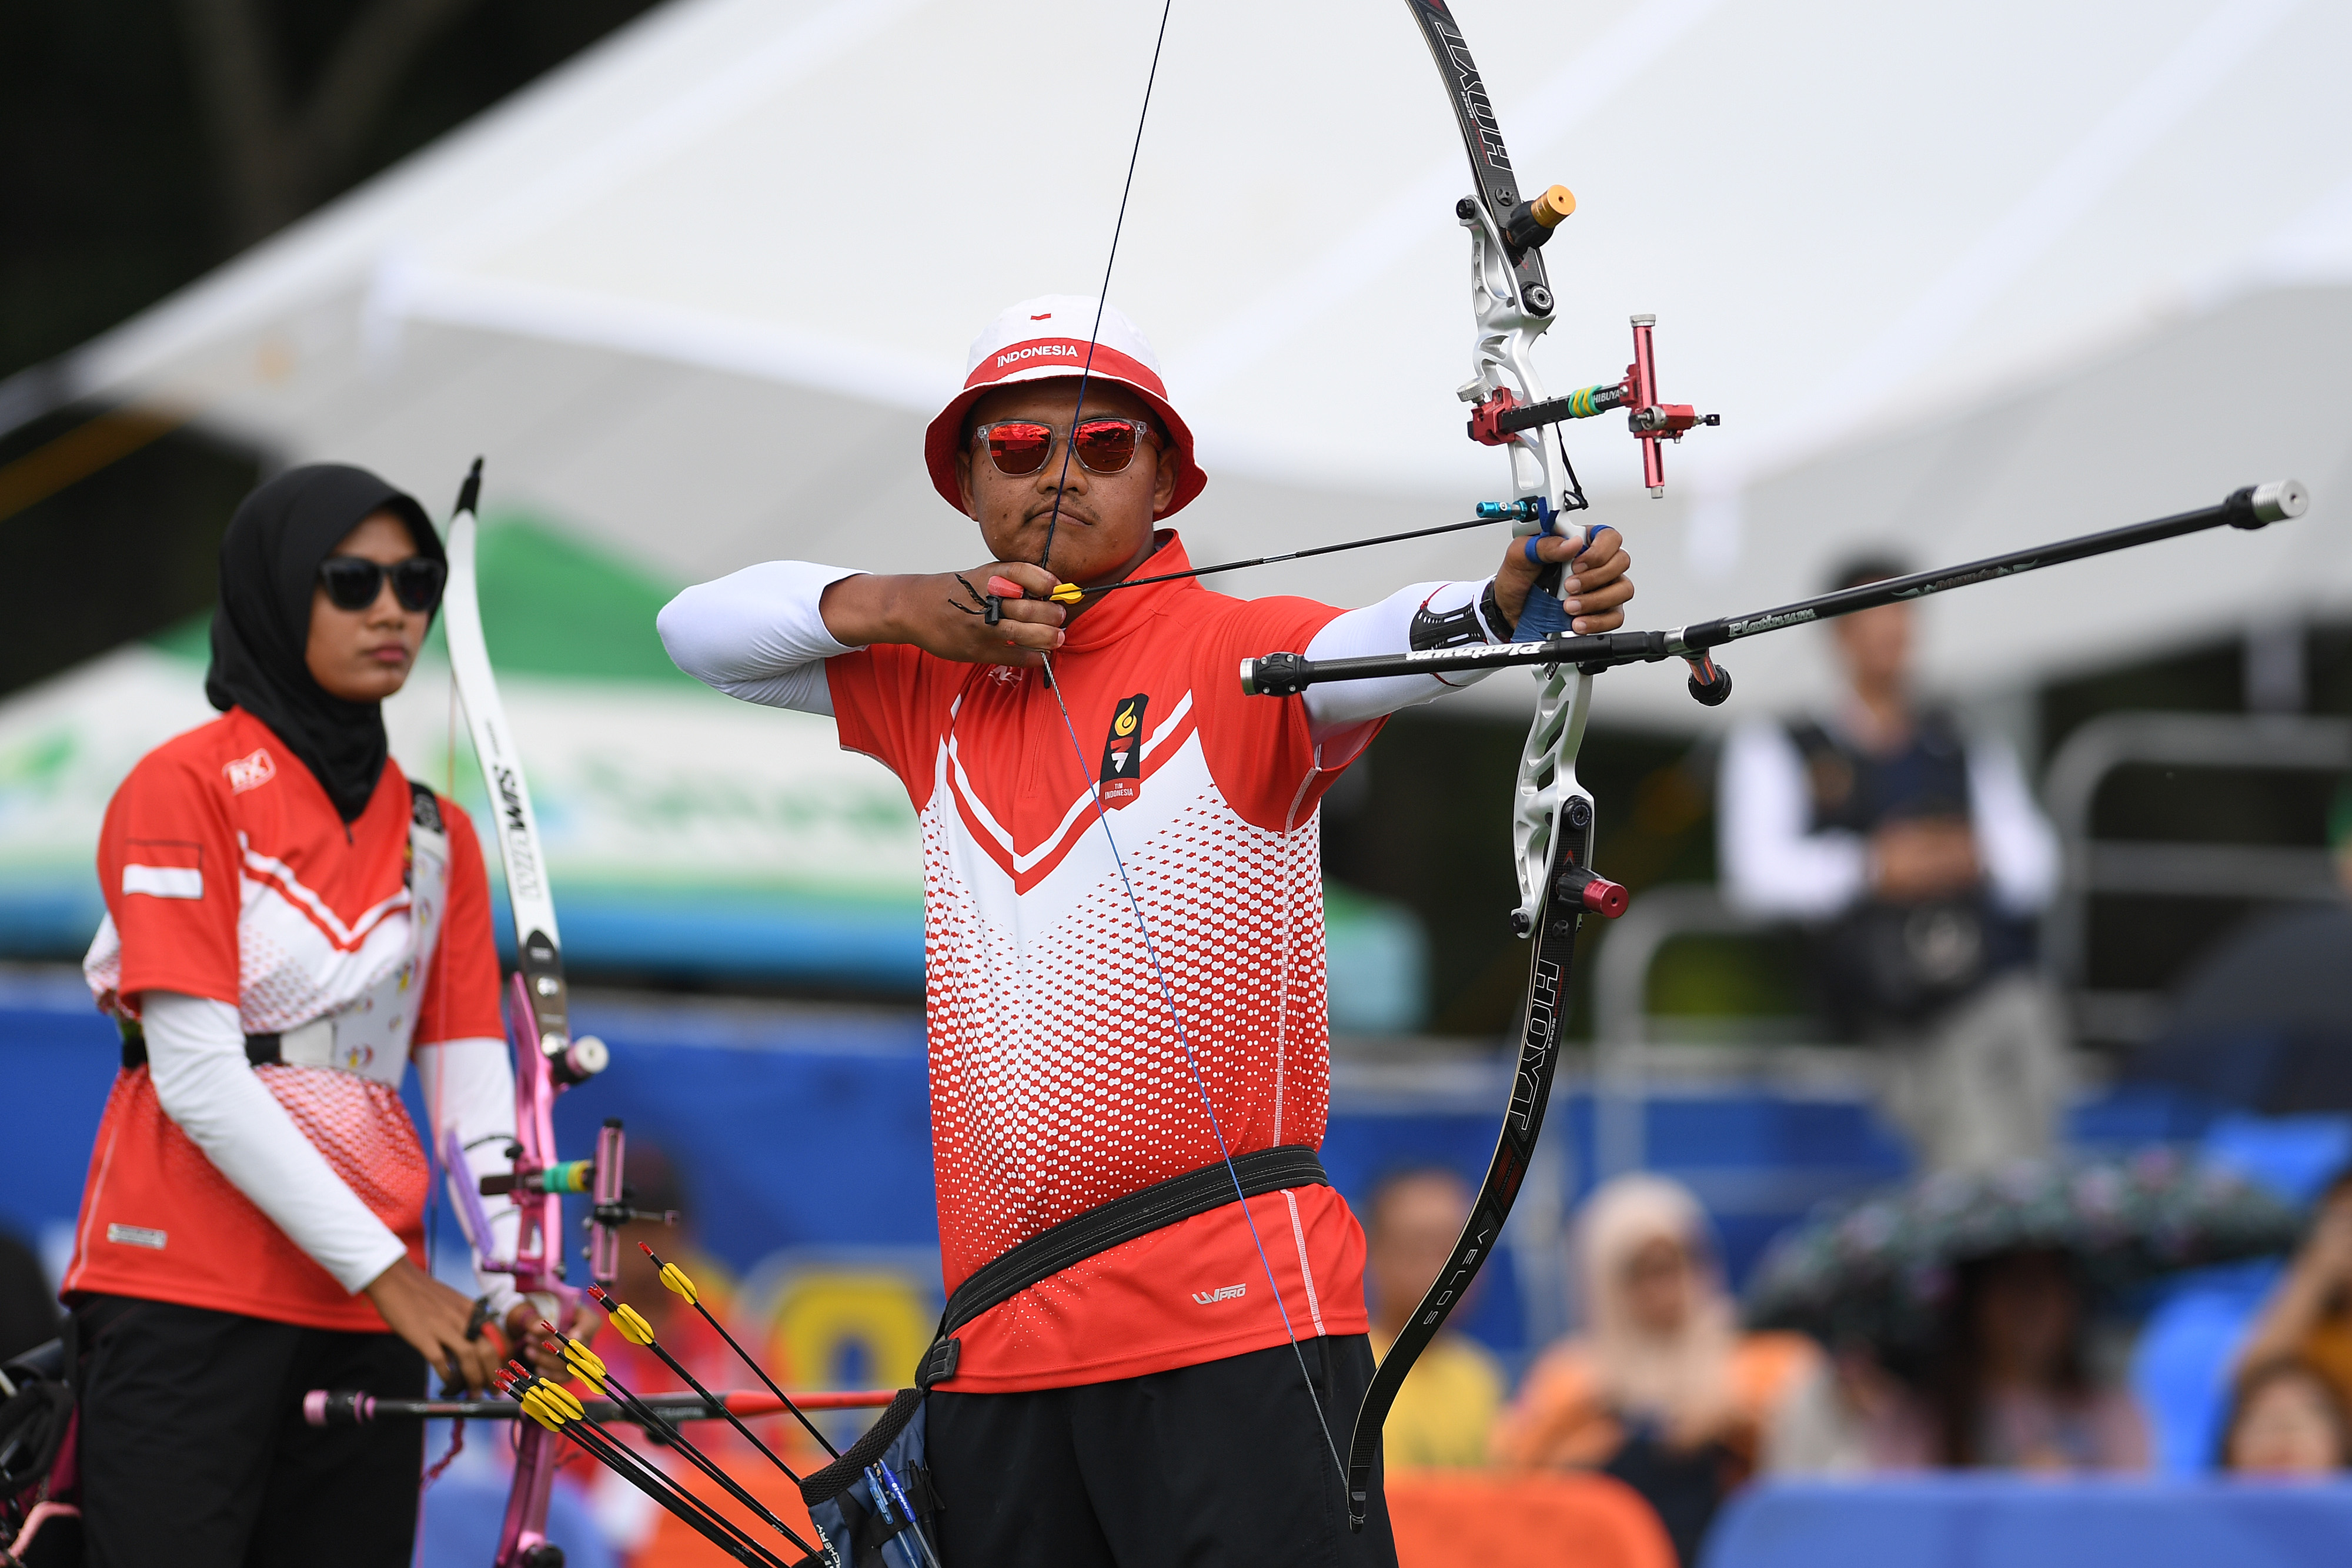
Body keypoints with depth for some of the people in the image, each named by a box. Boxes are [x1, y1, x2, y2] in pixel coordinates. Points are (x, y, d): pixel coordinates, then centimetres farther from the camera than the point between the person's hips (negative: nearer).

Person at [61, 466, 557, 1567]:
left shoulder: (436, 835, 14)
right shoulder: (188, 787, -3)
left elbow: (471, 1088, 7)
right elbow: (198, 1077, -11)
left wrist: (516, 1287, -10)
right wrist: (385, 1269, -14)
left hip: (365, 1313, 5)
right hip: (190, 1299, -5)